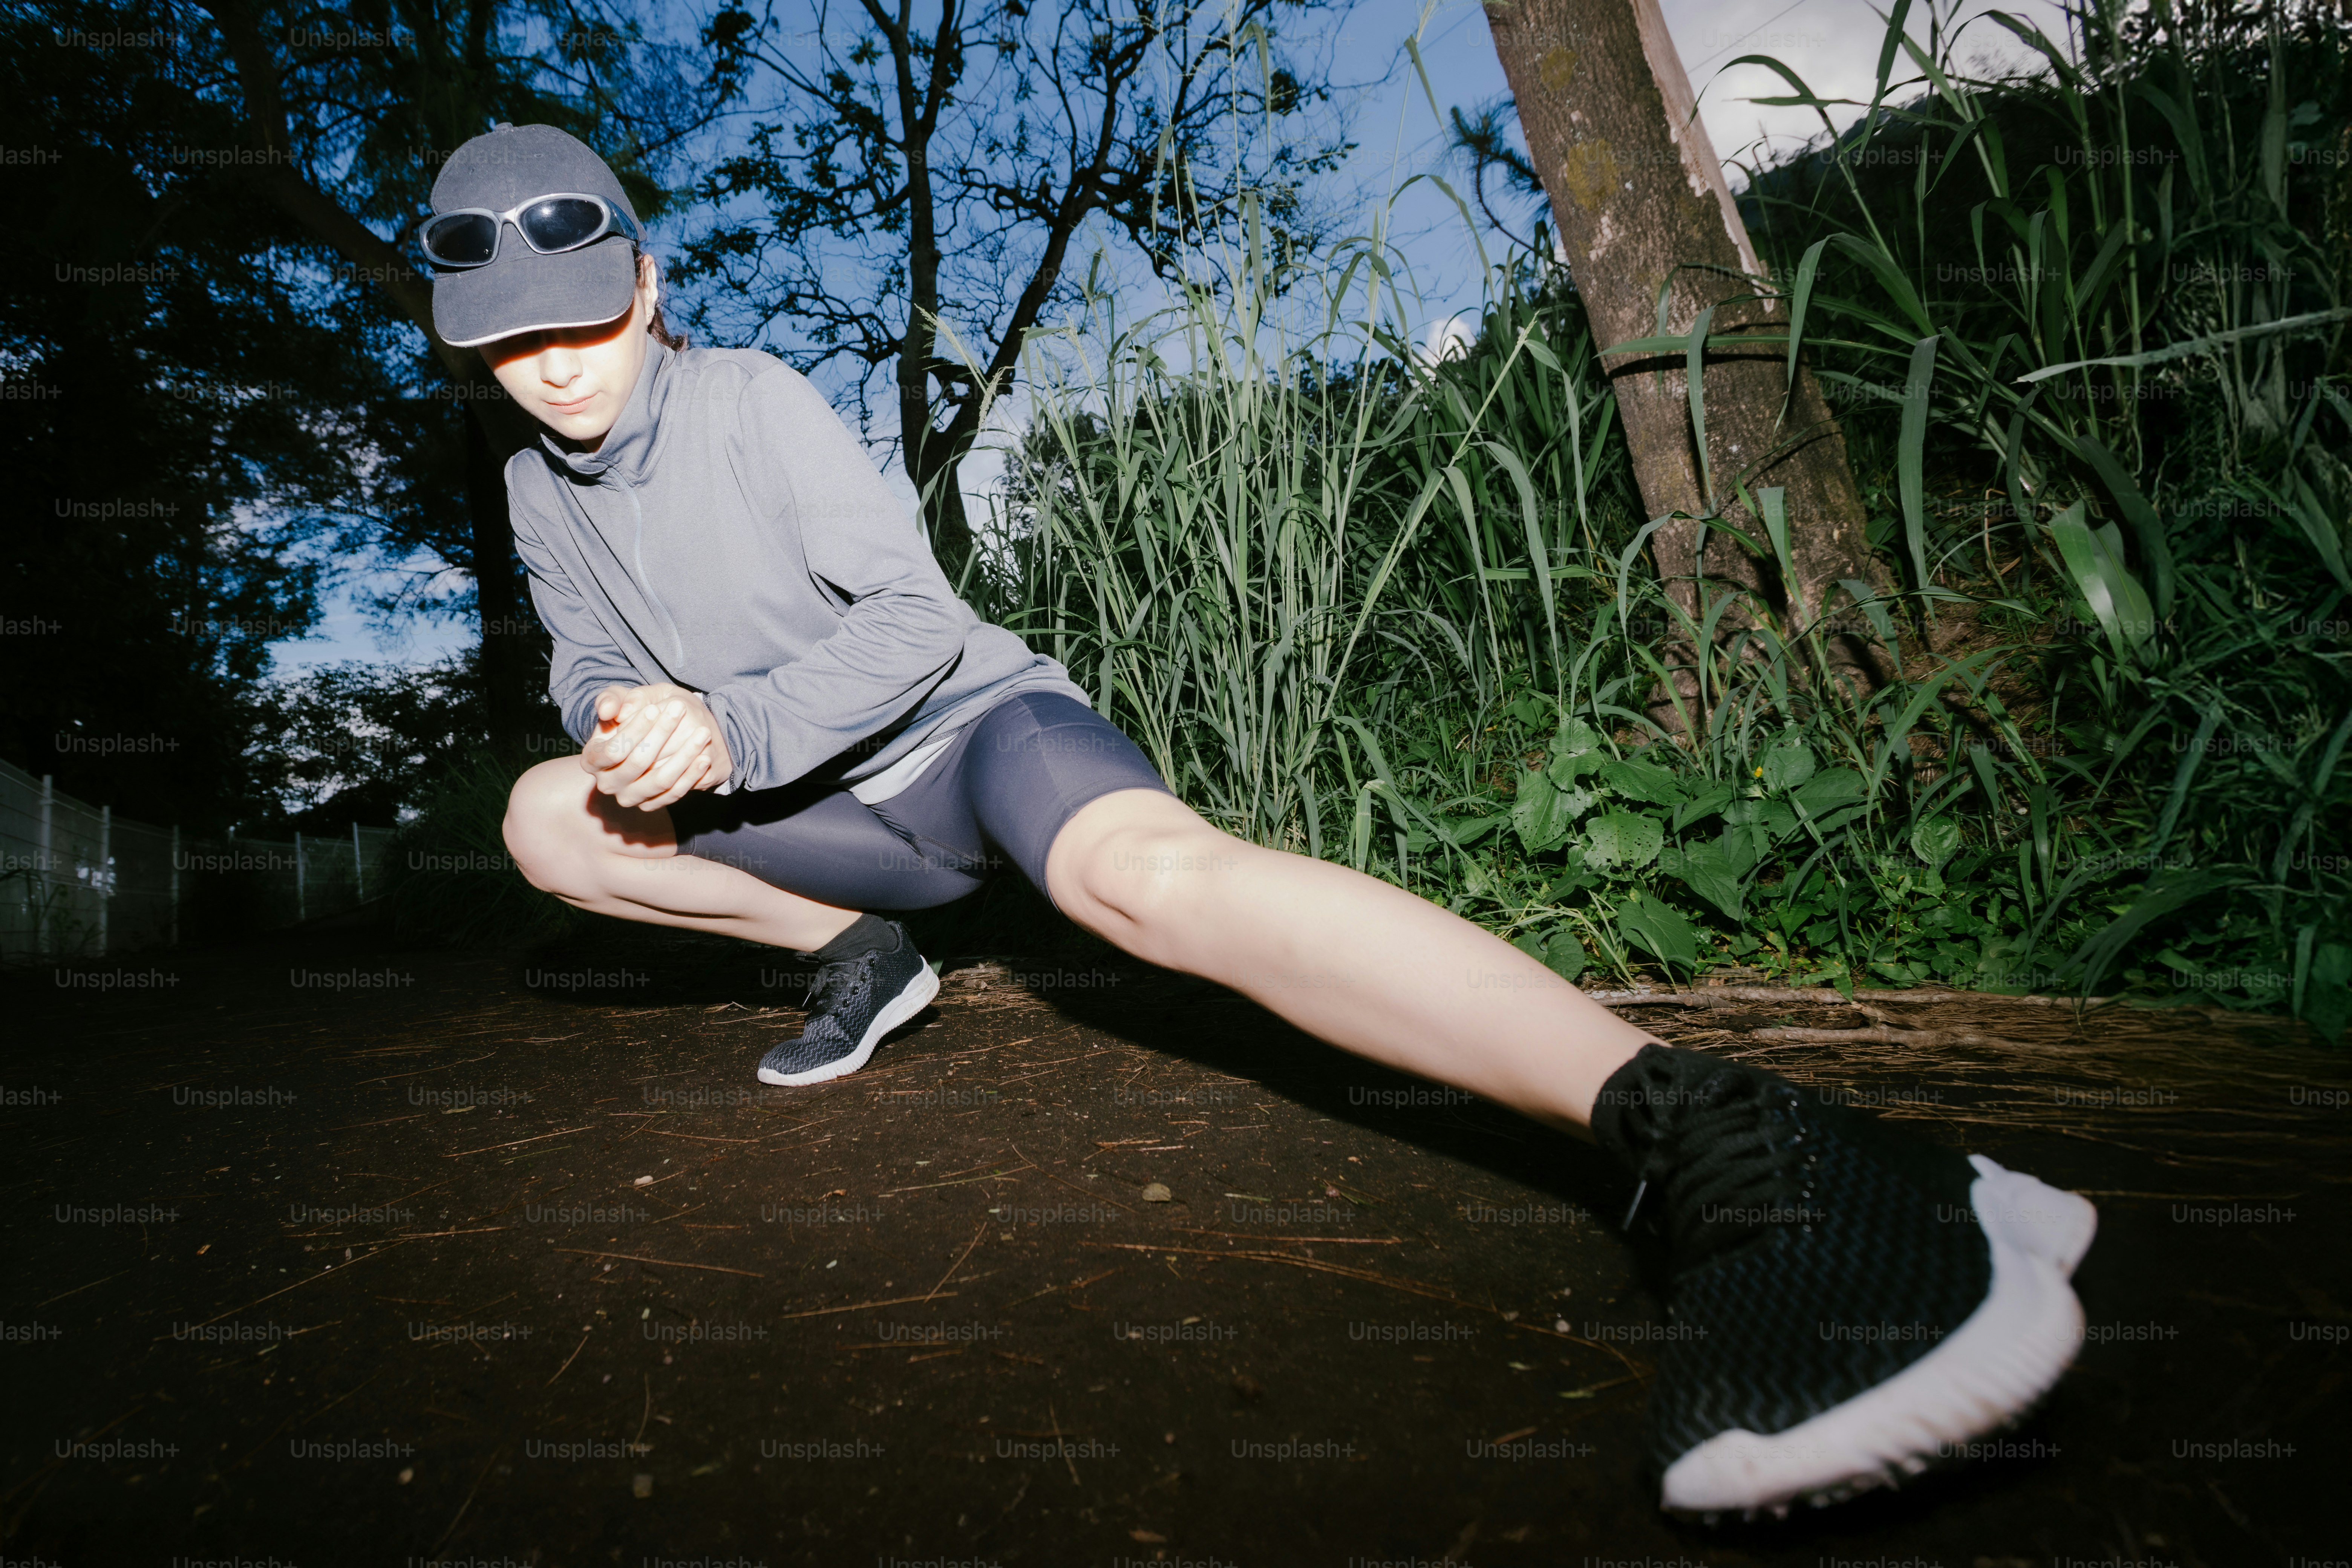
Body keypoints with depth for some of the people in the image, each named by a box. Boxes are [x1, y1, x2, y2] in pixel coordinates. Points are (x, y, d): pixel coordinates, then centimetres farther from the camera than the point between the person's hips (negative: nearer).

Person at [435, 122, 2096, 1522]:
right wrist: (628, 722, -15)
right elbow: (593, 669, 8)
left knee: (1144, 868, -40)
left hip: (978, 717, -7)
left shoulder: (756, 399, -10)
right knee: (551, 818, 1)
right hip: (856, 814, 7)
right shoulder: (542, 491, 10)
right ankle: (858, 954, 8)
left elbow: (907, 622, -16)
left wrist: (734, 728, -28)